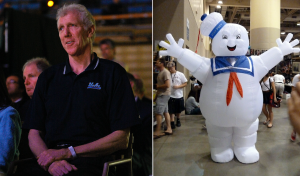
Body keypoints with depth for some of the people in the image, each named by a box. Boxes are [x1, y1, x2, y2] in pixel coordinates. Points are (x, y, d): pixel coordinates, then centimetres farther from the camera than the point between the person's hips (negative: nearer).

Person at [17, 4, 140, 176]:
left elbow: (121, 139, -2)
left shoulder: (113, 73, 5)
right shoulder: (48, 77, 18)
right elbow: (34, 133, 11)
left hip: (91, 162, -3)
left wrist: (68, 152, -9)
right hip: (50, 161, 3)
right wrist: (52, 161, -10)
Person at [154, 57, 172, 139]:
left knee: (158, 112, -12)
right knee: (165, 112, 12)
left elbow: (167, 85, -22)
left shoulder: (165, 72, -14)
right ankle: (169, 129, 18)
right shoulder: (160, 72, 17)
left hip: (164, 95, -10)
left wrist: (157, 86, -11)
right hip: (161, 94, 10)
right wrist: (156, 97, 21)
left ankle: (157, 132, -11)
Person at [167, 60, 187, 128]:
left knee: (178, 110, 16)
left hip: (179, 96, 1)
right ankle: (172, 123, 0)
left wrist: (178, 86, -16)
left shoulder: (180, 74, -3)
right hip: (171, 95, 0)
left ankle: (178, 120, 37)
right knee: (171, 111, -4)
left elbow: (185, 83, -2)